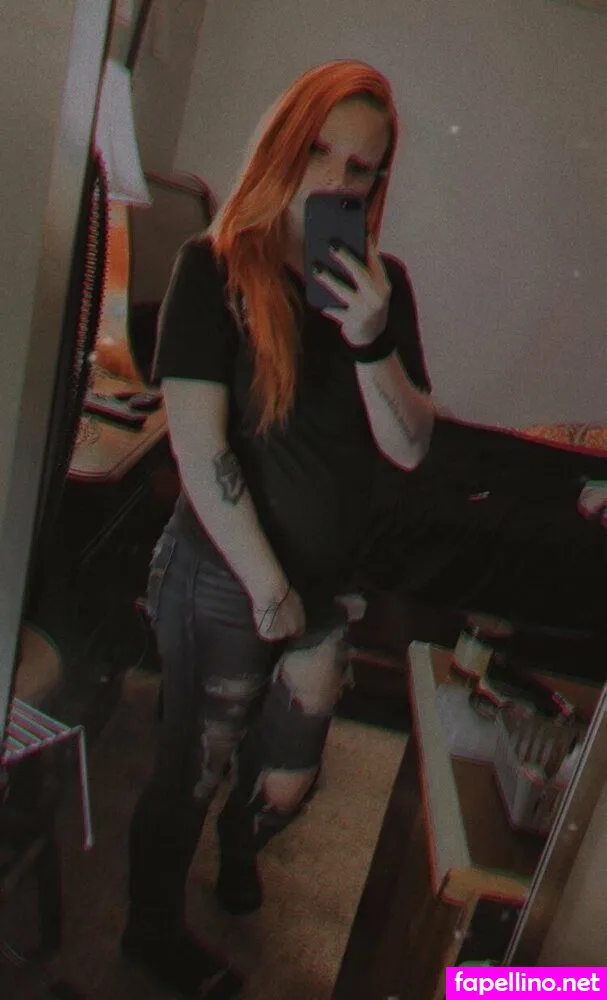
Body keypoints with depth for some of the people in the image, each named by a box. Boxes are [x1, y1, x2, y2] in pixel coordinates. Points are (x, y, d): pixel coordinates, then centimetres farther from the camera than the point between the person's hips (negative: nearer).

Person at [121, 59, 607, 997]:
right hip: (221, 578, -4)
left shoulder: (383, 284, 0)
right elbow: (199, 447, -17)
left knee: (287, 784, 17)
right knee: (193, 772, 9)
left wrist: (373, 342, -22)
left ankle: (238, 850, 53)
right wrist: (267, 586, -14)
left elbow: (412, 450, -5)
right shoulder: (215, 268, -13)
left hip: (329, 587, 4)